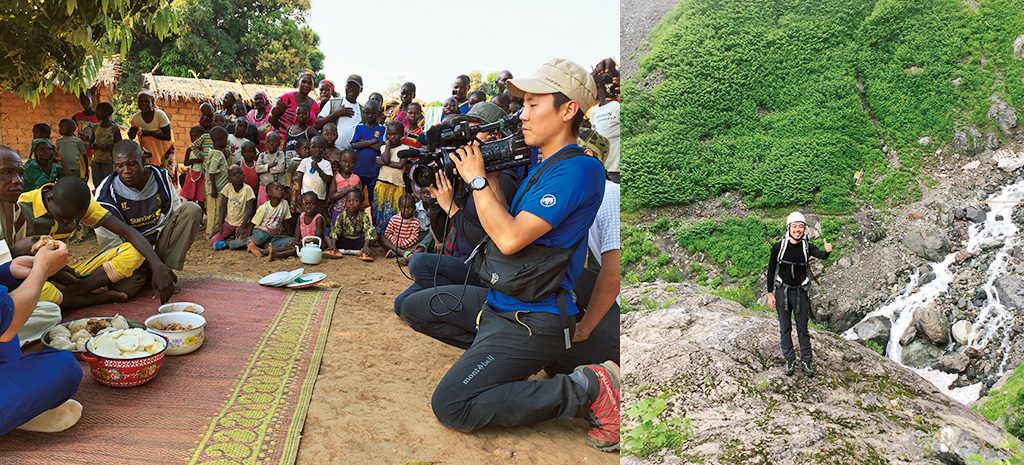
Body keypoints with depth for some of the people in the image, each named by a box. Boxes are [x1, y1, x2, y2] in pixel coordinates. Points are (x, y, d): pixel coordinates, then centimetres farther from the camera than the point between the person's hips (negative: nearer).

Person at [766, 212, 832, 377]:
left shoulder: (807, 247, -5)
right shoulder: (778, 247, -8)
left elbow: (821, 255, -26)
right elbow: (771, 271, -2)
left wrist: (827, 251, -50)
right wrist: (770, 293, -5)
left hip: (800, 292, 1)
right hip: (782, 291, 0)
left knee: (802, 328, 7)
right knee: (785, 328, 7)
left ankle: (806, 361, 17)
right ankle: (790, 360, 18)